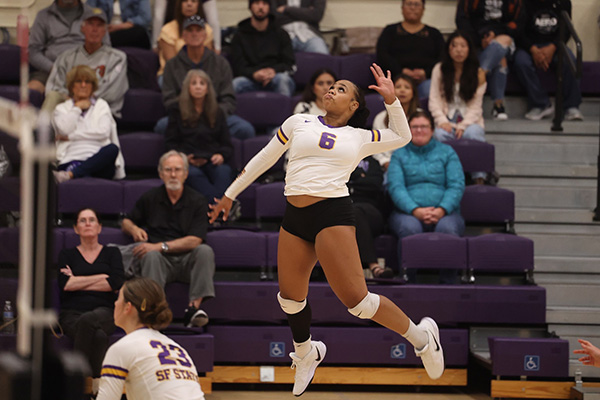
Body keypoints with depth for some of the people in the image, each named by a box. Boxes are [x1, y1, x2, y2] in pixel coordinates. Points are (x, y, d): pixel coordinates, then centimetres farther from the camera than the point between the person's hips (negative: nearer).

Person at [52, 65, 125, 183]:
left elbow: (104, 132, 5)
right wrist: (78, 108, 11)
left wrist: (71, 136, 3)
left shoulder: (101, 105, 24)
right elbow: (64, 129, -1)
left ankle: (69, 174, -54)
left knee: (112, 148, -37)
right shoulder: (61, 108, 22)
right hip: (72, 159, -1)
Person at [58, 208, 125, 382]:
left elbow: (117, 284, 0)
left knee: (88, 320, -40)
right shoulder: (67, 255, 20)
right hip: (72, 314, 0)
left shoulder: (111, 253, 19)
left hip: (103, 312, 0)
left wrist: (77, 282, 2)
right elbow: (64, 284, -2)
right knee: (98, 336, -38)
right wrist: (101, 277, 0)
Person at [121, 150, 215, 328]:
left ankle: (194, 307, -39)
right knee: (151, 256, -33)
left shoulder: (197, 200, 3)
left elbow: (195, 240, -8)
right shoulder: (149, 198, 10)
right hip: (160, 260, 0)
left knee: (205, 251, -31)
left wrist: (161, 246, -16)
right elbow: (126, 222, 21)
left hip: (187, 260, 0)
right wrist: (134, 229, -5)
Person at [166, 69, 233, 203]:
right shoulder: (177, 112, 21)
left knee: (223, 172, -37)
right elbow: (171, 143, 13)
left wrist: (221, 155, -5)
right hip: (187, 162, -1)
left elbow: (227, 145, 19)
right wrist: (185, 157, -8)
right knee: (193, 174, -40)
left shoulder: (217, 113, 25)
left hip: (213, 161, 2)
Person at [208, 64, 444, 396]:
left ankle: (420, 337, 7)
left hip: (333, 214, -3)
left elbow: (402, 136, 26)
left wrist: (391, 99, 13)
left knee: (356, 300, -12)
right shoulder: (298, 123, 13)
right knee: (290, 297, 10)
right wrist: (230, 194, 23)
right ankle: (306, 354, 37)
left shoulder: (360, 137, 11)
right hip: (294, 218, 4)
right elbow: (263, 159, 21)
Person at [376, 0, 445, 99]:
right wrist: (402, 71, -11)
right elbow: (382, 56, 5)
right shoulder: (390, 31, 20)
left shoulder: (434, 34, 21)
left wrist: (425, 73, -12)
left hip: (425, 79, 1)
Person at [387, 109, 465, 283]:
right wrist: (415, 210, -17)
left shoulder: (446, 152, 19)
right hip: (407, 212, 0)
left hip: (445, 212, 0)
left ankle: (448, 280, -30)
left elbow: (457, 185, 6)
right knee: (409, 228, -37)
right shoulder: (399, 154, 17)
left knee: (447, 229, -36)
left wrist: (442, 210, -14)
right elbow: (395, 187, 2)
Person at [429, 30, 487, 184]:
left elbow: (475, 106, 1)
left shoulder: (478, 73, 5)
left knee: (473, 133, -36)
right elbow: (434, 100, 4)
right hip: (447, 121, 1)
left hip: (470, 121, -1)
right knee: (440, 134, -35)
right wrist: (442, 121, -13)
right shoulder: (439, 70, 8)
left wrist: (463, 125, -15)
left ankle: (479, 177, -38)